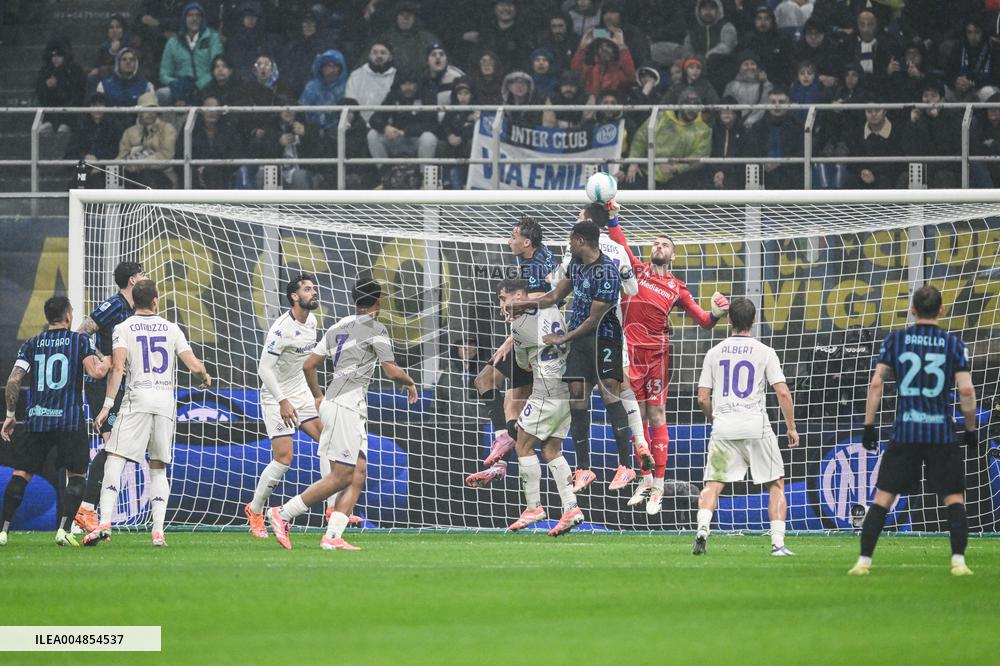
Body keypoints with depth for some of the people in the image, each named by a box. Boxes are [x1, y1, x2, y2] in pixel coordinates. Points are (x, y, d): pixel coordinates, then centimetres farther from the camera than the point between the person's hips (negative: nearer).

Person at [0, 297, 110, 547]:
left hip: (36, 420, 2)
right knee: (75, 476, 7)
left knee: (21, 474, 6)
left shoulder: (32, 344, 9)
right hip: (70, 419, -2)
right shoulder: (80, 341, 1)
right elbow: (95, 372, -12)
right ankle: (64, 529, -8)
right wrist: (106, 362, 10)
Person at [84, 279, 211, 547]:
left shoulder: (124, 328, 4)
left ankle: (105, 522, -22)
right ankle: (158, 530, 1)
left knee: (114, 461, -6)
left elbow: (118, 367, -9)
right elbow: (195, 366, 6)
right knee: (158, 467, 12)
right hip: (166, 402, 3)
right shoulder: (171, 328, 11)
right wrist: (205, 378, 29)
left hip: (137, 398, -3)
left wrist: (107, 405, -9)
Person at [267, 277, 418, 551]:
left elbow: (309, 365, 19)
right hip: (346, 404, -9)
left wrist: (317, 395, 34)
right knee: (340, 477, -9)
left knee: (357, 474, 4)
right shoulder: (375, 328, -4)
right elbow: (392, 371, -10)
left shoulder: (338, 327, 18)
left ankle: (333, 536, -4)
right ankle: (282, 513, -9)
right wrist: (410, 384, 11)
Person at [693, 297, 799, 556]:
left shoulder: (714, 353, 8)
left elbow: (703, 398, 6)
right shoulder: (764, 352, 1)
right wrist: (791, 427, 4)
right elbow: (783, 392, -6)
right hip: (756, 427, -1)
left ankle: (702, 529, -19)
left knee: (713, 484, 6)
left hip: (723, 426, 1)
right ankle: (778, 542, -1)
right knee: (776, 484, 9)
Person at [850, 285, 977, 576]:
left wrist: (869, 425, 5)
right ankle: (958, 561, -3)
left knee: (883, 497, 6)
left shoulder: (894, 340, 3)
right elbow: (966, 390, -6)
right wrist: (970, 429, 5)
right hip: (942, 432, -1)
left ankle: (864, 560, 3)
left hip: (904, 432, 1)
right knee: (954, 497, 7)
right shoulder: (954, 344, 0)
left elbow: (876, 384, -1)